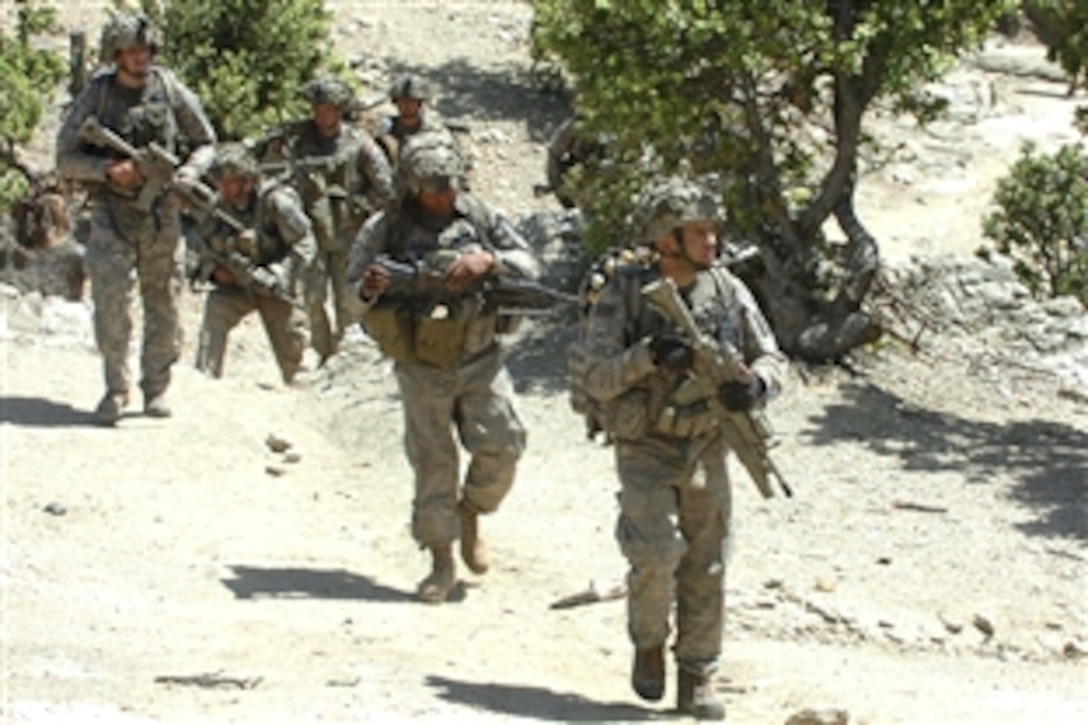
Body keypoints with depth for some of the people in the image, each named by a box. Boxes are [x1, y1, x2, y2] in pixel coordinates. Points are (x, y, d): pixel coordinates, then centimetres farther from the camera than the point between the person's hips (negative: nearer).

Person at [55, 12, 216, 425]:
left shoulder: (170, 90, 0)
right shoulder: (96, 96, -4)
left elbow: (206, 143, 11)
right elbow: (65, 159, -3)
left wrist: (190, 171, -10)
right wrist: (108, 169, -19)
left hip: (161, 215, 2)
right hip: (113, 215, -2)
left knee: (164, 305, 6)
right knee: (111, 301, -13)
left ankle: (156, 389, 18)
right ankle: (115, 389, -3)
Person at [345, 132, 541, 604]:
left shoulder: (478, 217, 1)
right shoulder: (384, 231, -4)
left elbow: (530, 266, 2)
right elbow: (352, 296, 1)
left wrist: (489, 260, -17)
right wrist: (370, 290, -22)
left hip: (480, 357, 2)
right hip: (422, 366, -2)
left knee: (502, 447, -7)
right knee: (434, 463, 0)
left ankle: (470, 516, 22)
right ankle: (441, 562, 10)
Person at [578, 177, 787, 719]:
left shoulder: (726, 290, -3)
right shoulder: (624, 295, -12)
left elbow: (772, 358, 3)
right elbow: (598, 379, -14)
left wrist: (754, 383, -19)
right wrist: (648, 356, -30)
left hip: (706, 449, 4)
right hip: (646, 449, -4)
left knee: (706, 566, 5)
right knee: (657, 553, -19)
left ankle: (696, 679, 16)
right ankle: (648, 643, 9)